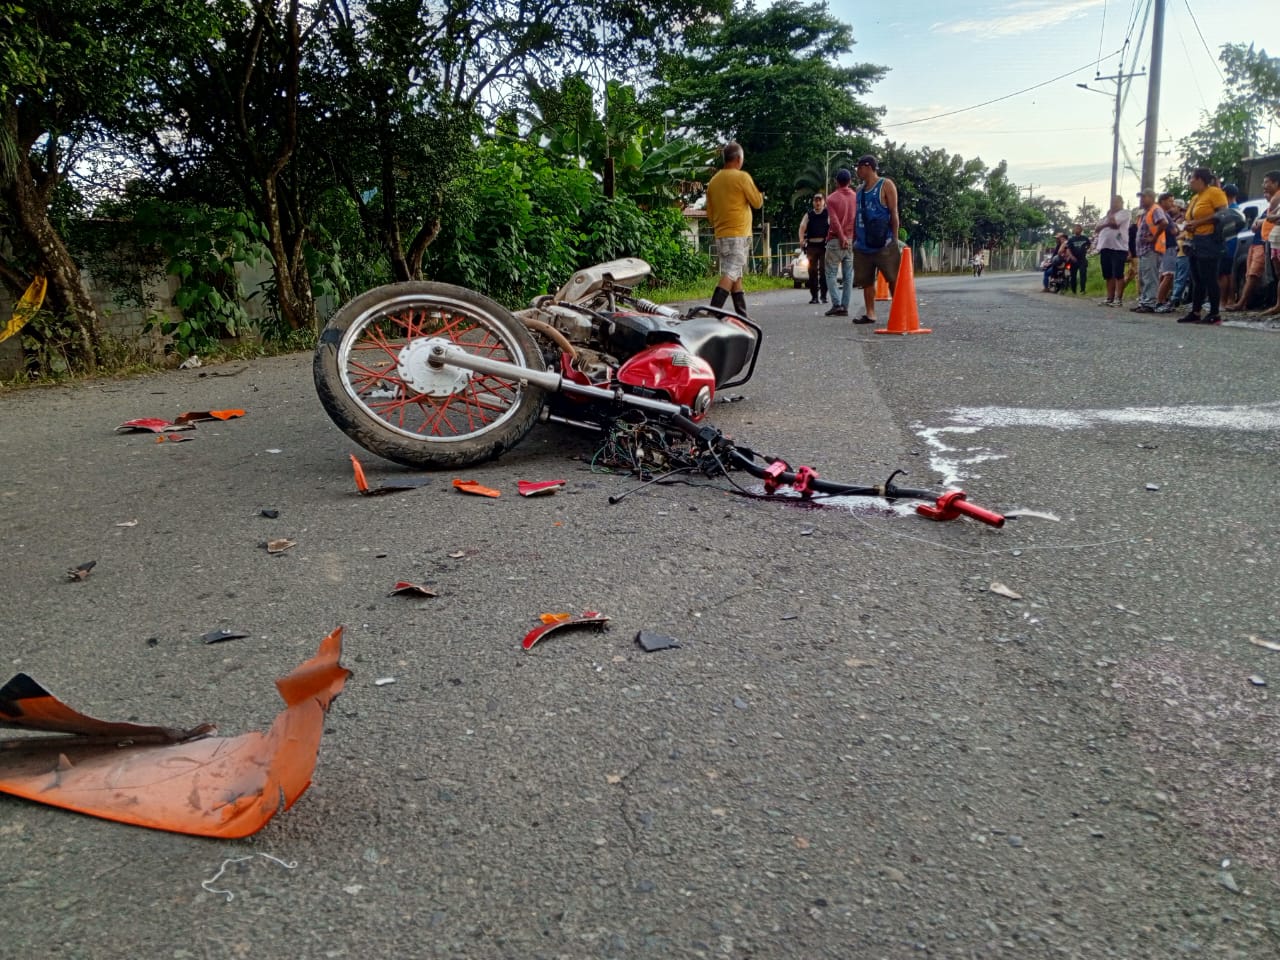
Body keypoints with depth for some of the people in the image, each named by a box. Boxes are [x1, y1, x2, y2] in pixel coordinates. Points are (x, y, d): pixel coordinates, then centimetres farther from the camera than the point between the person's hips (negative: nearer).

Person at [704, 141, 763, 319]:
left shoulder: (714, 180, 11)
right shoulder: (742, 177, -8)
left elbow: (709, 214, 14)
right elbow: (758, 203, -3)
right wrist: (758, 192, 16)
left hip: (720, 236, 7)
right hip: (739, 234, -7)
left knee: (736, 277, 12)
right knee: (730, 275, -11)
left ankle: (742, 316, 14)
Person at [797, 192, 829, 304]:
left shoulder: (828, 213, 5)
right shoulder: (808, 214, 11)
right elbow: (802, 226, -2)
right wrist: (801, 239, -20)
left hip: (824, 245, -2)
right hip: (811, 245, 2)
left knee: (823, 270, -4)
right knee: (812, 271, 2)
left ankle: (824, 296, 1)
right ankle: (814, 296, 6)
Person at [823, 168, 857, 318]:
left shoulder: (832, 198, -5)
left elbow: (834, 220, -15)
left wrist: (842, 237, -15)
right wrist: (849, 238, 10)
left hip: (836, 240, -4)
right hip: (852, 241, 4)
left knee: (831, 273, 1)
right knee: (848, 275, 4)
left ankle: (836, 305, -11)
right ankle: (844, 307, 2)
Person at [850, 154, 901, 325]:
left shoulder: (886, 185, -1)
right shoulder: (860, 190, 17)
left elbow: (894, 212, -5)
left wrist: (895, 239, -9)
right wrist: (854, 239, 13)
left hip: (883, 244, -6)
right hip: (863, 244, 6)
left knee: (893, 279, -5)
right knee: (866, 280, 6)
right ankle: (870, 313, 12)